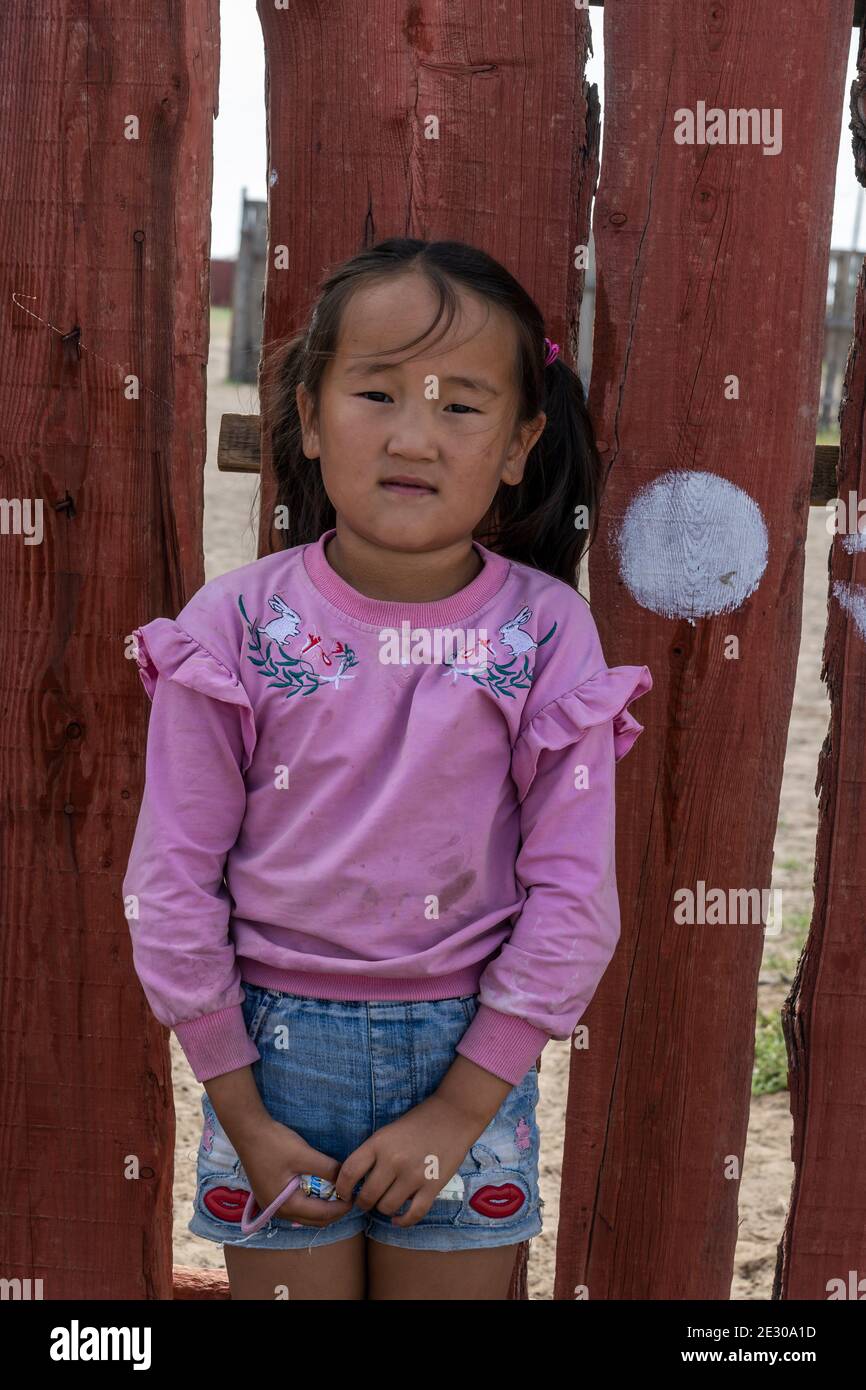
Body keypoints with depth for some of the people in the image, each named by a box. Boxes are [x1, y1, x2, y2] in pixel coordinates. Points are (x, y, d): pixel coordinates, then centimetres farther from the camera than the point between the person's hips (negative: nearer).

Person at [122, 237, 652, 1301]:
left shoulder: (548, 633, -10)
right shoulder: (234, 625, -10)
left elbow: (573, 896, -7)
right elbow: (171, 886, -6)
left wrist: (461, 1108, -8)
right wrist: (240, 1115, -5)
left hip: (469, 1052, 0)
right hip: (275, 1044, 0)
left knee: (451, 1283, 16)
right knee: (284, 1282, 14)